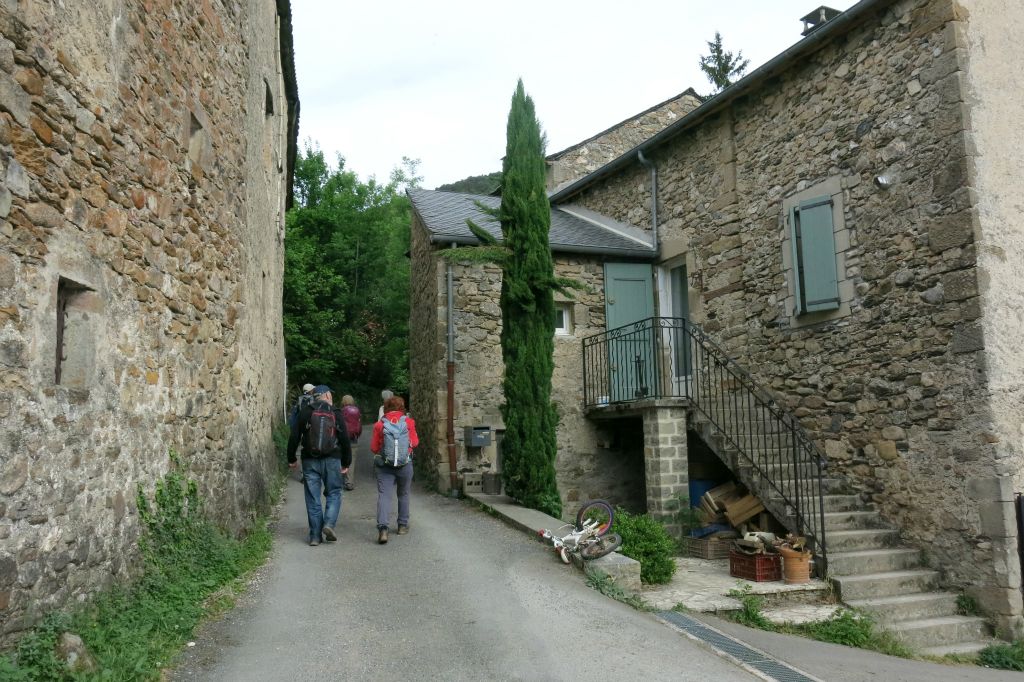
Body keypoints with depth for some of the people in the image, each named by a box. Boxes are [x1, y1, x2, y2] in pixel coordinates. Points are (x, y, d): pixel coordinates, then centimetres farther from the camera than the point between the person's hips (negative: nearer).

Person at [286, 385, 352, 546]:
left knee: (313, 498, 6)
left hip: (310, 460, 1)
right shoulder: (336, 413, 2)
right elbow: (345, 440, 2)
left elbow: (294, 437, 2)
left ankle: (315, 536, 7)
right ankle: (329, 524, -7)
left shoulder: (305, 412, 3)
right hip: (332, 460, -1)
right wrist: (346, 463, 11)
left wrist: (291, 459, 12)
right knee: (334, 493, 12)